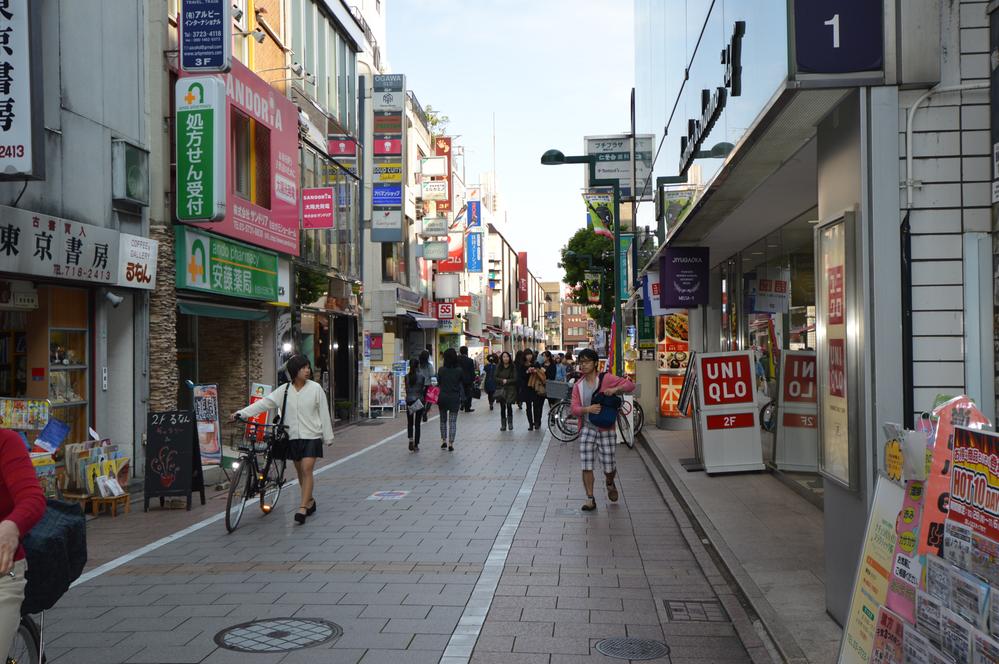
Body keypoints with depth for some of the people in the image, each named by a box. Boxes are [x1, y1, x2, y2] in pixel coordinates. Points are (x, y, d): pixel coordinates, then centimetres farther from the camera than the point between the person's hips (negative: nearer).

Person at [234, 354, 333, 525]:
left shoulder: (315, 388, -4)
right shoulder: (284, 390, 2)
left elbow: (324, 413, -1)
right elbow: (264, 403, -2)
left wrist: (328, 437, 0)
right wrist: (242, 413, -11)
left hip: (311, 436, -3)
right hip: (293, 436, 3)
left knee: (307, 469, -13)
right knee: (300, 471, 11)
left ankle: (302, 508, -15)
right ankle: (310, 500, 29)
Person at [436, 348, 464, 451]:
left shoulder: (441, 370, -7)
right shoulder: (459, 370, -8)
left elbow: (438, 382, 2)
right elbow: (463, 381, 3)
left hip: (443, 397, 1)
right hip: (455, 398, -1)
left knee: (443, 420, 17)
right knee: (453, 421, 3)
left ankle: (444, 441, 18)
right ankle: (451, 444, 0)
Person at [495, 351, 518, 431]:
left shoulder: (513, 367, -3)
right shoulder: (498, 367, 3)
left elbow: (515, 379, -4)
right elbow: (495, 378, 2)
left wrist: (507, 381, -12)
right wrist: (502, 380, -12)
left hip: (510, 389, -2)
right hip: (501, 389, 2)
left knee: (509, 406, -2)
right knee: (502, 407, 1)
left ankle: (510, 423, 16)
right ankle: (503, 424, 8)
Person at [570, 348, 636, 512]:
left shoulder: (606, 378, -6)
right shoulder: (578, 386, 4)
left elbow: (630, 385, -8)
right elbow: (574, 409, -2)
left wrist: (615, 389, -26)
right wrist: (588, 409, -23)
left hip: (606, 430, -2)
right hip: (587, 429, 3)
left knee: (609, 467, 3)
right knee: (586, 466, -4)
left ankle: (610, 484, 38)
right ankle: (590, 499, 8)